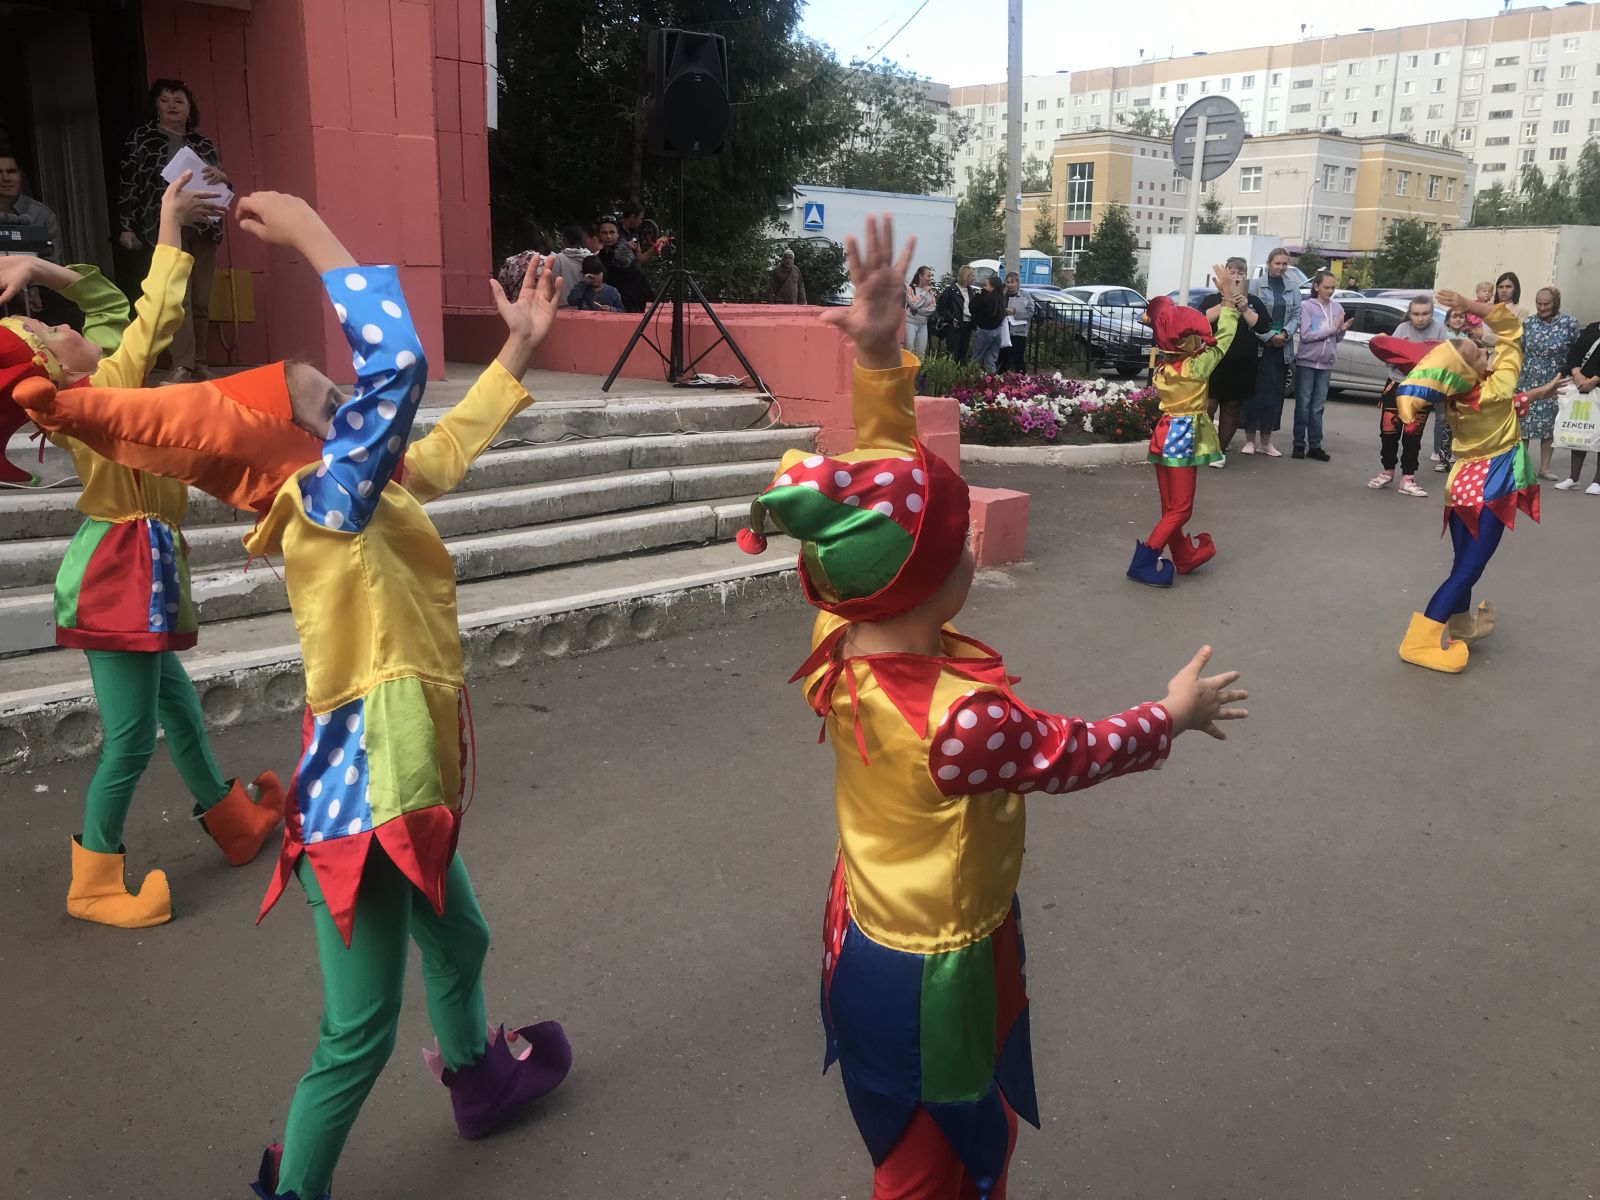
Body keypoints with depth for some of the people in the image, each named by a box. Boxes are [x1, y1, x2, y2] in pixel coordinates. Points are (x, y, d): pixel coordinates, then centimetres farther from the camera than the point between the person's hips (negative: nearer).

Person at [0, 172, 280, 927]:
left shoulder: (77, 396, 3)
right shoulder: (99, 397, -21)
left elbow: (112, 306, 14)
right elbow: (154, 318, -22)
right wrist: (170, 226, -15)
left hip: (130, 563, 10)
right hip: (123, 572, -10)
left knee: (173, 698, 21)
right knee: (131, 737, -1)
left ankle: (234, 819, 38)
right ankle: (94, 885, 14)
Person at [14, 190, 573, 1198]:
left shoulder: (365, 496, 7)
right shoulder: (325, 500, -19)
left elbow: (447, 450, 22)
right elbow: (400, 364, -33)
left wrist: (519, 349, 21)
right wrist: (312, 234, -26)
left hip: (402, 784, 10)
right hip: (364, 792, -10)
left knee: (459, 942, 32)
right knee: (361, 1032, 2)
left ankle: (478, 1077, 58)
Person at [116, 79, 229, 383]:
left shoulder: (203, 144, 15)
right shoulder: (140, 138, 7)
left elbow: (221, 187, 20)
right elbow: (128, 184, 4)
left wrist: (221, 176, -4)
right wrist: (126, 226, -3)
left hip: (203, 228, 4)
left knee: (201, 299, 4)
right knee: (178, 296, -15)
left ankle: (199, 362, 12)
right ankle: (182, 366, -18)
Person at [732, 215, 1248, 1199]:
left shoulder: (844, 639, -17)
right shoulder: (960, 719, -37)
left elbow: (883, 490, -10)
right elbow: (1076, 752, -17)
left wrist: (881, 356, -20)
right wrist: (1176, 714, 1)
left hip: (867, 937, 7)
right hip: (938, 975, -7)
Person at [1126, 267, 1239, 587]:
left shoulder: (1161, 366, 2)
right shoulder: (1196, 367, -15)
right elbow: (1223, 337, -8)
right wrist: (1228, 296, -4)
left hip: (1165, 435, 8)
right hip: (1183, 439, -8)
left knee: (1171, 509, 14)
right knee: (1180, 510, -1)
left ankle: (1186, 557, 28)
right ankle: (1144, 561, -6)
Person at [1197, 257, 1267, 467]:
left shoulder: (1254, 301, 12)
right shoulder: (1212, 299, 8)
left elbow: (1264, 325, -3)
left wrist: (1245, 309, -13)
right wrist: (1226, 304, -16)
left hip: (1241, 368, 2)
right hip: (1213, 364, -2)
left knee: (1232, 409, 5)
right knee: (1208, 406, -9)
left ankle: (1221, 450, 10)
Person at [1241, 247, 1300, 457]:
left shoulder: (1293, 291, 14)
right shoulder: (1255, 286, -1)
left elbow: (1296, 316, 7)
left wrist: (1285, 334, -13)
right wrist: (1268, 337, -16)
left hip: (1282, 349, 4)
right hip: (1258, 347, -4)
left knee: (1275, 394, 5)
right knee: (1254, 392, -4)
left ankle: (1266, 440, 12)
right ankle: (1250, 438, 5)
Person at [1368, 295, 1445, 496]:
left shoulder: (1438, 328, -3)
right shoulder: (1402, 328, -2)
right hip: (1397, 385, 1)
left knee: (1412, 435, 2)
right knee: (1388, 431, 4)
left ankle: (1407, 479, 9)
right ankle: (1387, 471, 23)